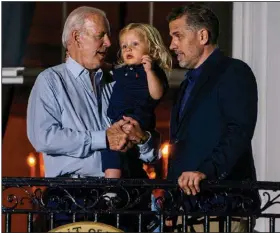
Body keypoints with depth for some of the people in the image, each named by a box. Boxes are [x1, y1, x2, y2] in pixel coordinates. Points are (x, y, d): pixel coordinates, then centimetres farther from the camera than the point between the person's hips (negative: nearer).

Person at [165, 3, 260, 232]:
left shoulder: (235, 73, -4)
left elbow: (239, 133, -18)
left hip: (222, 204, -8)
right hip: (185, 208, 8)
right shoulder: (189, 84, 23)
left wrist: (206, 171, -29)